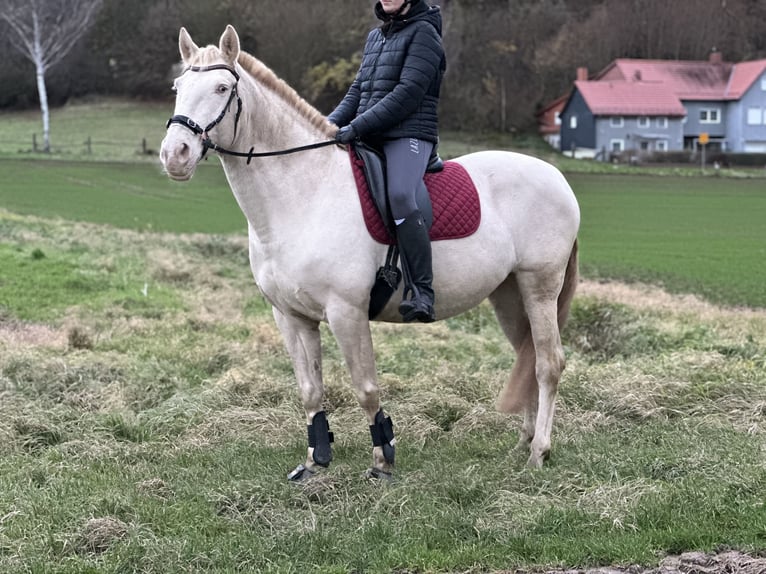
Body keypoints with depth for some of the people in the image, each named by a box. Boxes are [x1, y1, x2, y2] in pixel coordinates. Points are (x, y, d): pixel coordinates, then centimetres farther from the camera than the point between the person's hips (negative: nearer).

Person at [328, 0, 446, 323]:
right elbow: (358, 90, 21)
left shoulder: (423, 33, -3)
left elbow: (407, 93, -13)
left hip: (408, 135, -9)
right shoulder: (375, 37, 22)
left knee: (399, 197, -33)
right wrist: (331, 124, 3)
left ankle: (422, 294, -36)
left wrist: (357, 126, -19)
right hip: (368, 139, 9)